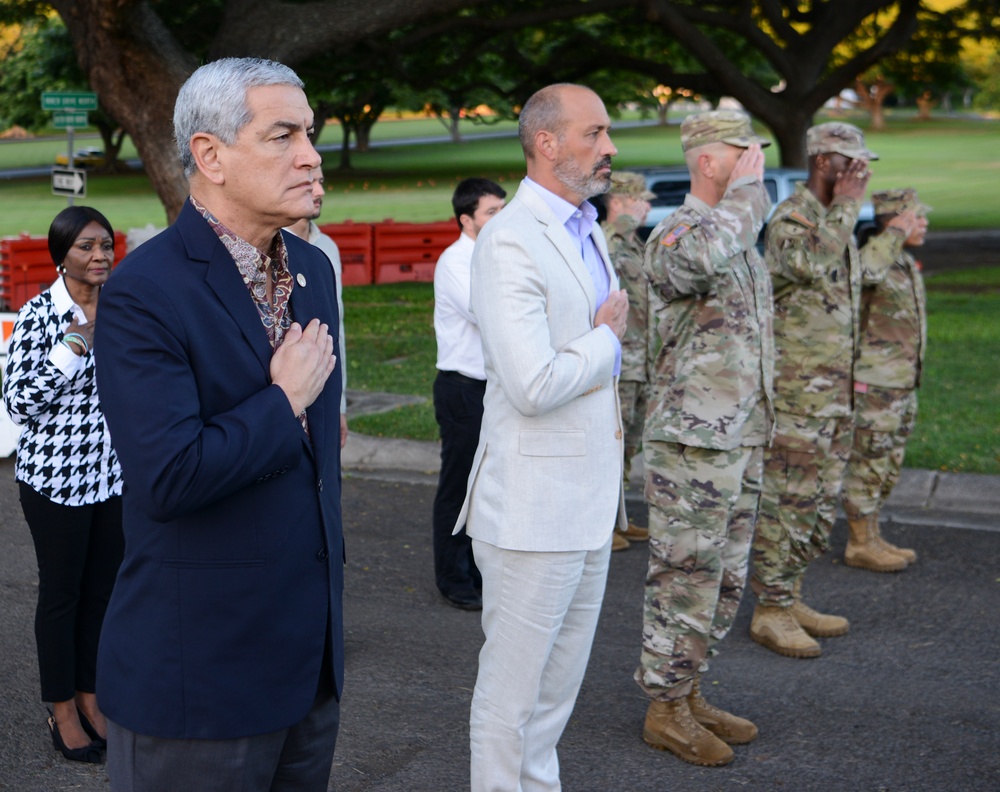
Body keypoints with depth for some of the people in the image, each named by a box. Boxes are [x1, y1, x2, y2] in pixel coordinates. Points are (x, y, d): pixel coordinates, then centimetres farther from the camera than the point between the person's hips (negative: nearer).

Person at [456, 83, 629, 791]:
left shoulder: (589, 231, 13)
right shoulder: (509, 241, -17)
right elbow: (534, 385, -26)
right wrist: (607, 338, -11)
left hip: (591, 503, 9)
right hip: (535, 510, -9)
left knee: (559, 686, 19)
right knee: (512, 689, 4)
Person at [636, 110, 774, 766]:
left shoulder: (744, 241, 16)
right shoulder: (674, 235, -13)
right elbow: (700, 257, -41)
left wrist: (761, 429, 23)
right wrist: (748, 187, -24)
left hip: (743, 439, 9)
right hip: (693, 440, -9)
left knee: (726, 579, 15)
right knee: (685, 580, -1)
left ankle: (689, 694, 27)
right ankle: (665, 710, 12)